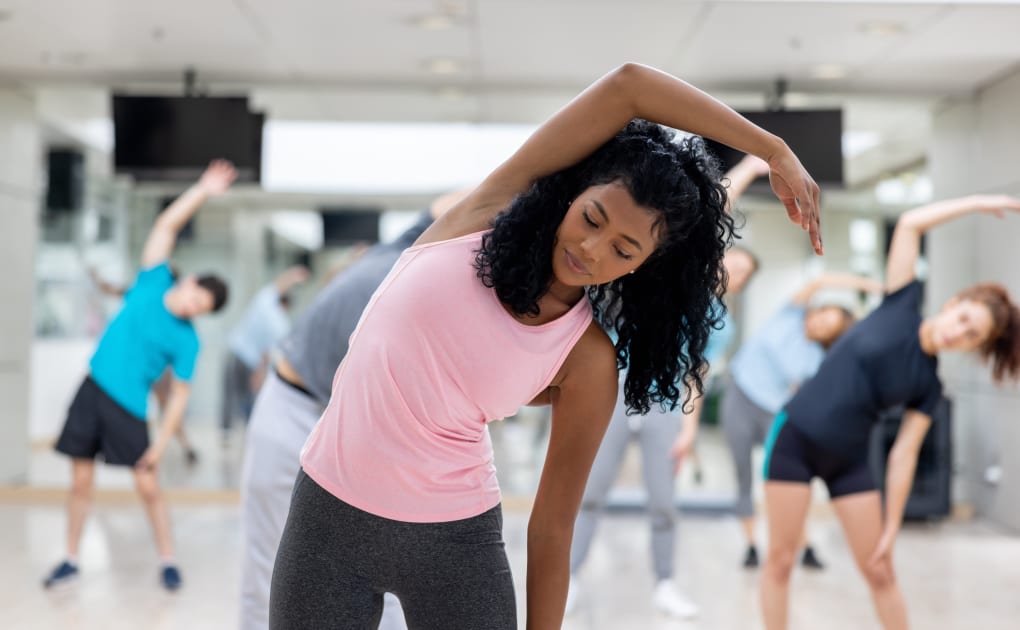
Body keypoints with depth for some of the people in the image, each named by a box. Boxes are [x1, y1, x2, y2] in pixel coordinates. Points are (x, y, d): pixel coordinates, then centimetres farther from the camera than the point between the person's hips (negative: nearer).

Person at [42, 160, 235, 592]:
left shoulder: (187, 341, -9)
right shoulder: (153, 282, -2)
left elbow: (179, 396, -7)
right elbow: (167, 226, -5)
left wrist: (160, 444, -13)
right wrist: (202, 191, -13)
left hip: (128, 408, -3)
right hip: (91, 392, 3)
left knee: (148, 487, -4)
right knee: (81, 482, 6)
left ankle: (168, 562, 12)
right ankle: (71, 560, 20)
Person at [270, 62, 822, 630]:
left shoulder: (590, 362, -12)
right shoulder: (497, 203, -10)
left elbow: (553, 528, -7)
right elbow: (627, 85, -17)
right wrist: (773, 150, -13)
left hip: (454, 539, -2)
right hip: (327, 512, 2)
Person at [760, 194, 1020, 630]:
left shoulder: (929, 386, -2)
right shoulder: (902, 307, -6)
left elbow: (903, 455, -3)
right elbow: (910, 223, -9)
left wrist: (892, 526, -7)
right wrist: (980, 203, -4)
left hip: (847, 459, 3)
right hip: (794, 438, -2)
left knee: (878, 569, 7)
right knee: (780, 559, 0)